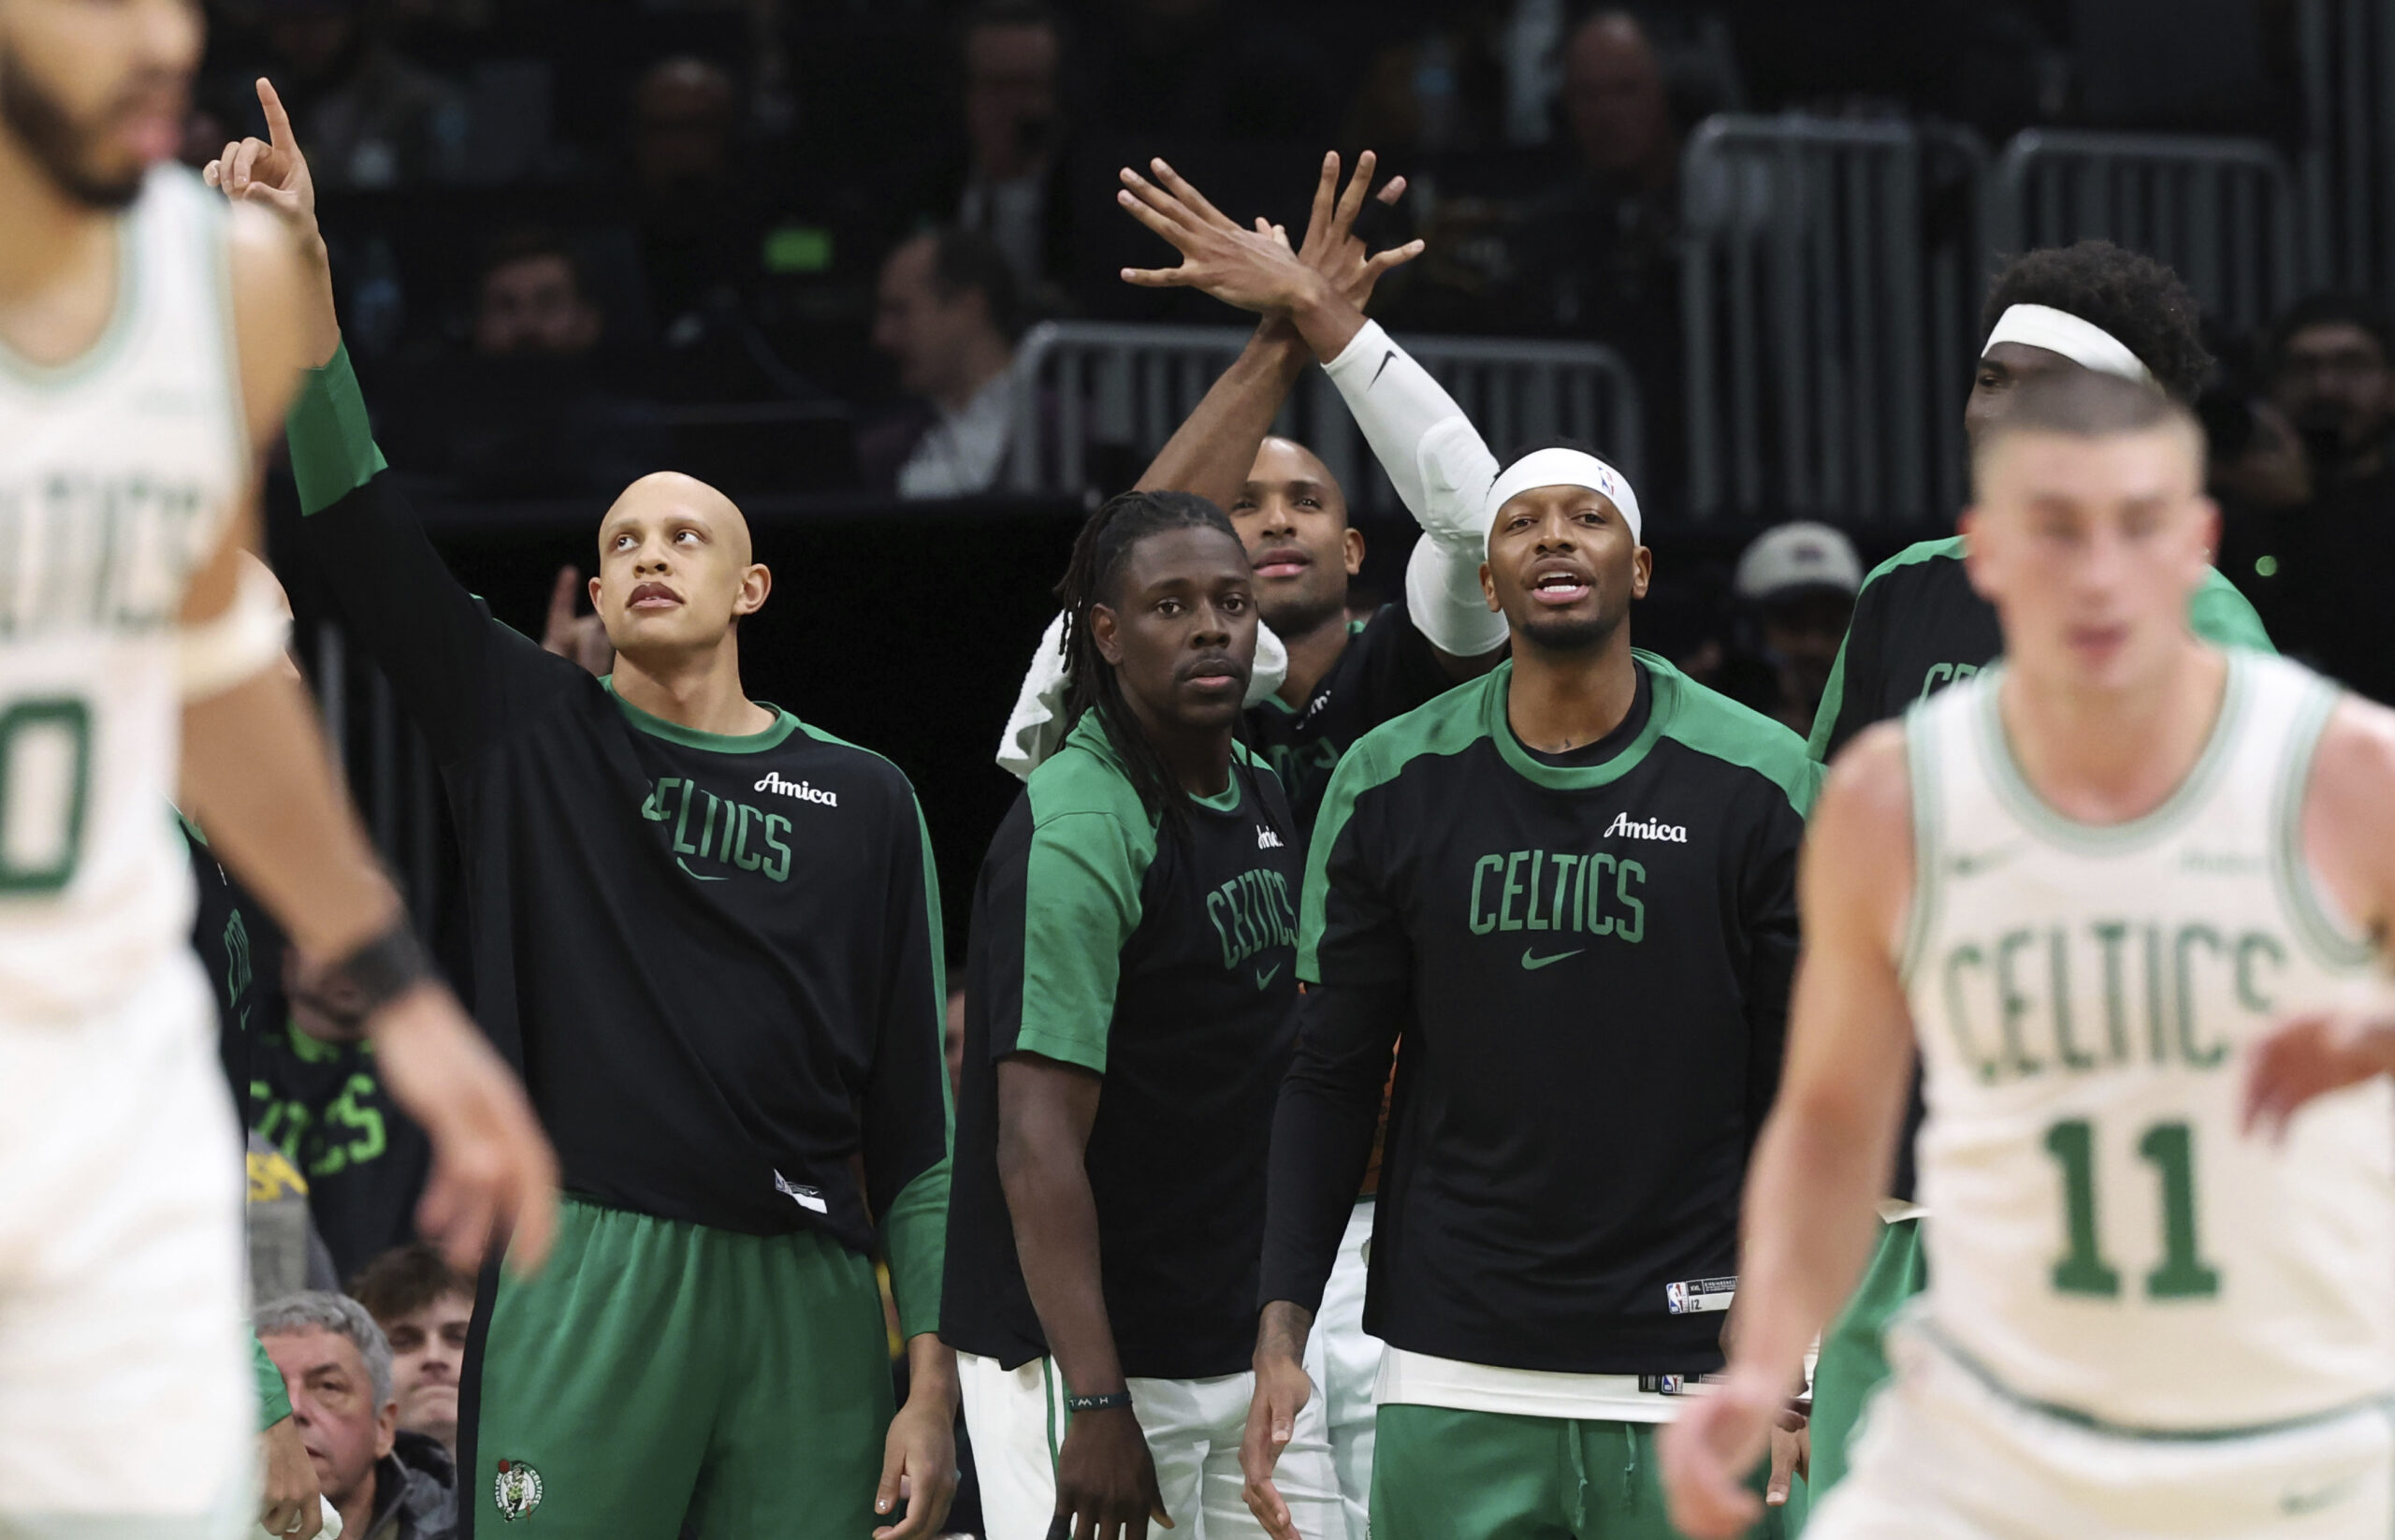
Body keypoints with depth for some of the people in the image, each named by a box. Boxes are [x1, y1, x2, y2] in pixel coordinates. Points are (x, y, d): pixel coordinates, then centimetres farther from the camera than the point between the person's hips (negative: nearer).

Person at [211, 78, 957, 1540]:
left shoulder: (863, 799, 11)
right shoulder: (531, 735, 11)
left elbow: (915, 1115, 8)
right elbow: (365, 530, -1)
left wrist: (934, 1381, 1)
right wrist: (302, 279, -14)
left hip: (808, 1304, 1)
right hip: (585, 1285, -1)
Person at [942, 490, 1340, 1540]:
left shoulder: (1261, 795, 11)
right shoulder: (1076, 832, -16)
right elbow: (1038, 1145, -22)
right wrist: (1096, 1405, -27)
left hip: (1246, 1342, 8)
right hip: (1088, 1350, -8)